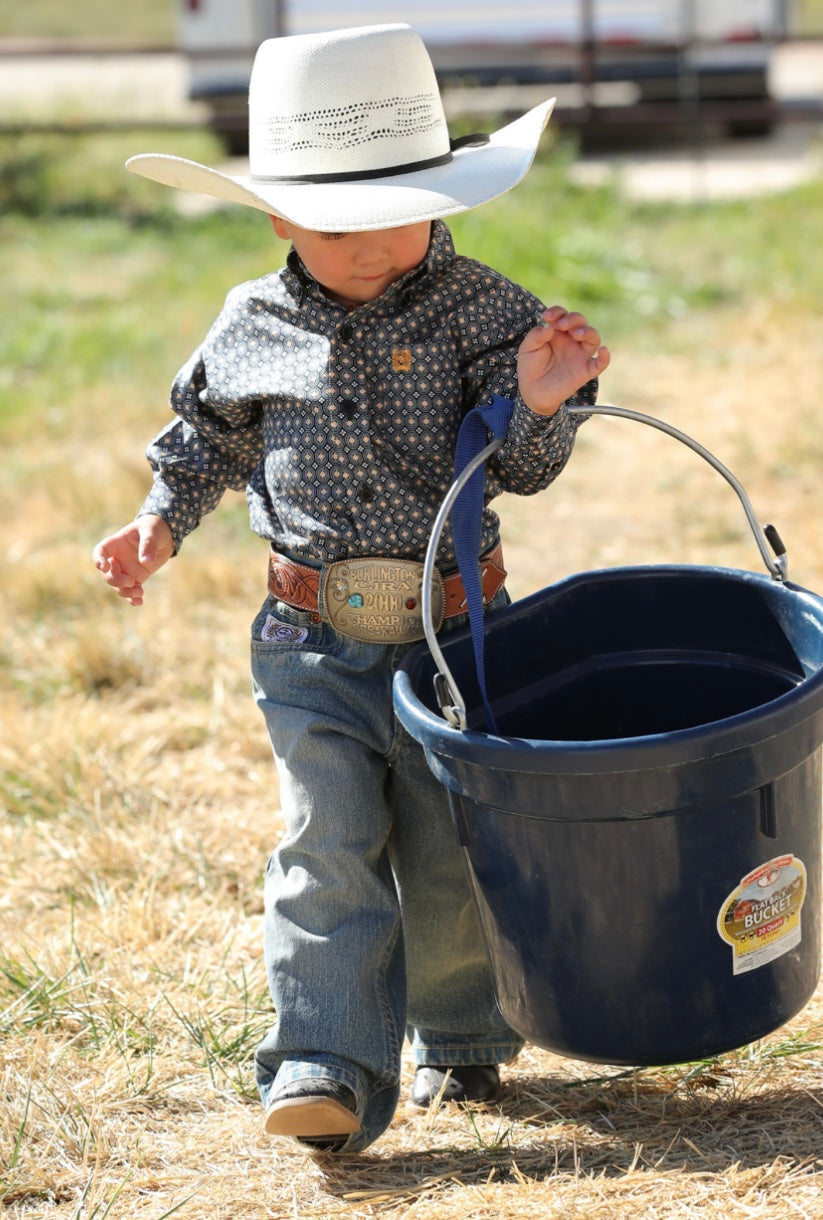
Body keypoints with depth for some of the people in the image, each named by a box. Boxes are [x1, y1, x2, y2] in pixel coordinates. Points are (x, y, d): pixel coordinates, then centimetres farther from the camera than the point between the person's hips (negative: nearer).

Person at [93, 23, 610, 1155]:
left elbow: (518, 465, -10)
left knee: (449, 852, 8)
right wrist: (161, 522, 4)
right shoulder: (253, 327, 1)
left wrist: (540, 406, -30)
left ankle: (461, 1041, 30)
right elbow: (209, 436, 18)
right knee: (328, 841, -9)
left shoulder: (484, 310, -6)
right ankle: (329, 1071, -12)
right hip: (314, 643, 1)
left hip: (454, 629, -1)